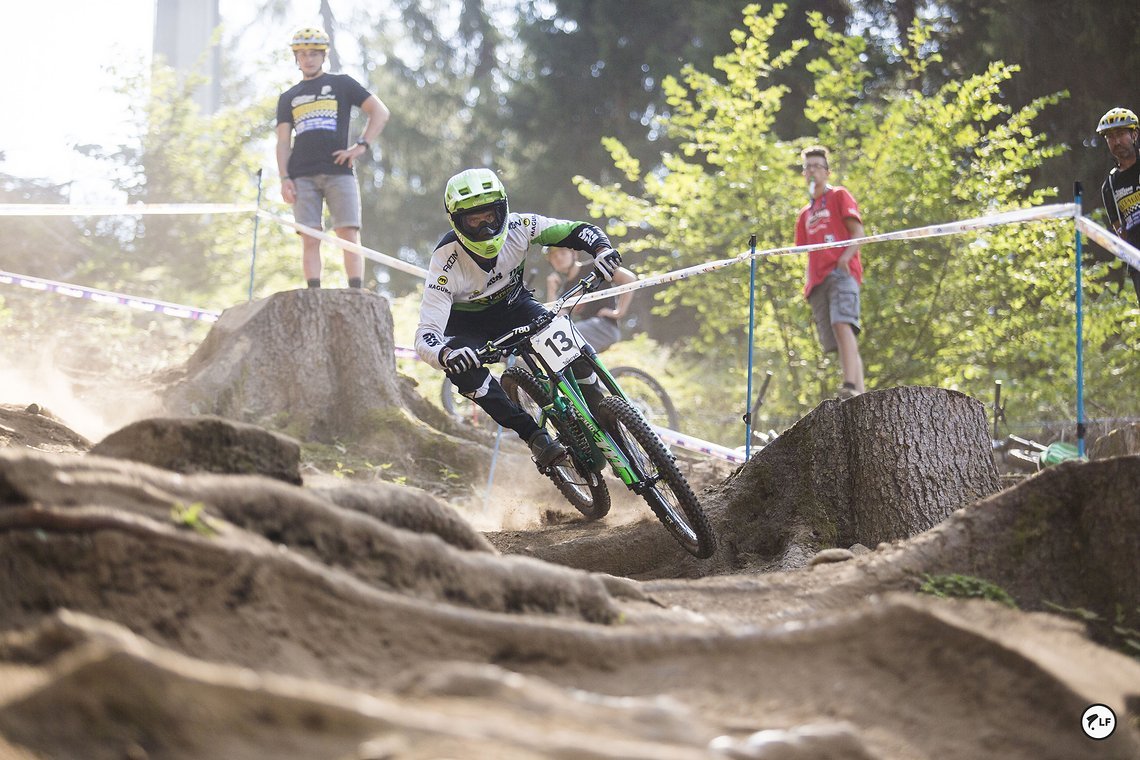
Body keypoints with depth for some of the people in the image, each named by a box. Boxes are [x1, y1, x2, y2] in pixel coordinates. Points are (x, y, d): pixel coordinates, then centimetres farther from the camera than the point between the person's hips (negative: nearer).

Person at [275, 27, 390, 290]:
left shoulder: (341, 84, 13)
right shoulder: (288, 98, 21)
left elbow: (381, 112, 8)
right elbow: (283, 142, 16)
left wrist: (362, 146, -4)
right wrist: (284, 178, 1)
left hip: (339, 172, -2)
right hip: (303, 177, 2)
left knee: (349, 236, -11)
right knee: (310, 240, -5)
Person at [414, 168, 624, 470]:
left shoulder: (517, 227, -25)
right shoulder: (446, 262, -33)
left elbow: (579, 231, -19)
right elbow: (426, 335, -38)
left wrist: (603, 250, -42)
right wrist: (446, 355, -61)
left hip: (513, 305, 2)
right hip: (466, 324, -2)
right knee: (463, 368, -37)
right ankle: (535, 437, -30)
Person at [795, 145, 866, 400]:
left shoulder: (839, 196, 11)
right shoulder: (805, 214, 29)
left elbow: (858, 232, 1)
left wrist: (846, 256, -17)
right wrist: (808, 283, 13)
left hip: (841, 272, -7)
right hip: (818, 280, 7)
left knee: (842, 324, -28)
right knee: (836, 340, -2)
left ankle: (851, 386, -42)